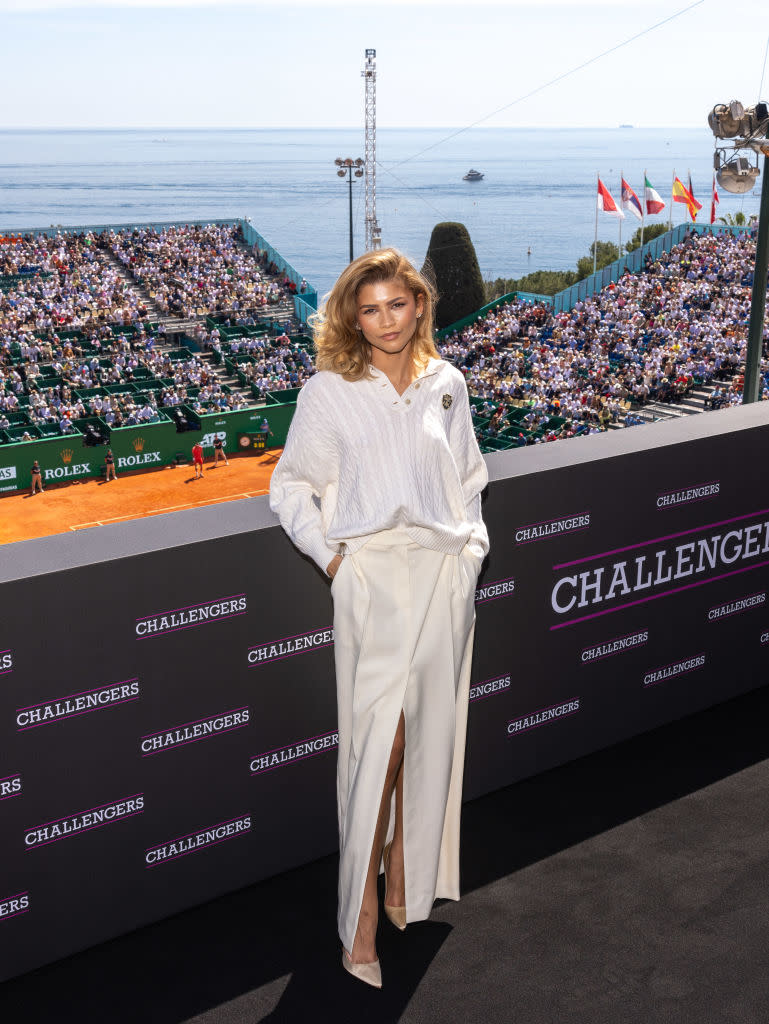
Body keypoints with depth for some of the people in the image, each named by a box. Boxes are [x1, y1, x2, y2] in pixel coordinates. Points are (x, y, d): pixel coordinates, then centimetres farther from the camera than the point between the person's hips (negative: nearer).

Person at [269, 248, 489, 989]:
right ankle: (361, 920, 6)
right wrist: (330, 555, -6)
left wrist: (473, 540, 9)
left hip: (446, 575, 4)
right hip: (372, 580, -4)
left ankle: (407, 883, 33)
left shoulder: (446, 385, 8)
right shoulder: (328, 392, -2)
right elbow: (290, 486, 3)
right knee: (376, 743, -5)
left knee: (429, 736, 12)